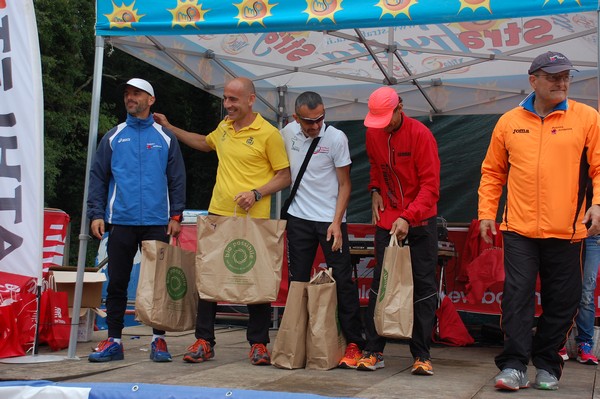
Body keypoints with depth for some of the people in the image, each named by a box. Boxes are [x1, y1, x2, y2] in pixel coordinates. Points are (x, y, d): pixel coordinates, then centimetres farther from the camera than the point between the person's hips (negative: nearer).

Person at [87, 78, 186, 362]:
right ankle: (113, 341, 11)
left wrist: (176, 215, -2)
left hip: (157, 222, -1)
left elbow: (177, 179, 7)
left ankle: (159, 340, 9)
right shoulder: (113, 137, 10)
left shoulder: (165, 138, 8)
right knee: (117, 282, 4)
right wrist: (96, 214, -2)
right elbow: (98, 177, 8)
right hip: (121, 222, 1)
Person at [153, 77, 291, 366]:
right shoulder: (224, 127, 12)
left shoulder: (268, 133, -7)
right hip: (219, 215, 5)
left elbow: (284, 176, -4)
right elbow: (204, 143, 34)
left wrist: (256, 194, -17)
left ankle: (258, 344, 15)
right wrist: (170, 128, 30)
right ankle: (204, 341, 14)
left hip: (254, 220, -5)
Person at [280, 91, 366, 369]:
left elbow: (344, 184, -7)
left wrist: (336, 223, -15)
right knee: (297, 281, 8)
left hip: (331, 220, -4)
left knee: (343, 281, -3)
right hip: (298, 219, 4)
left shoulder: (336, 138, -11)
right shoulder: (288, 133, 1)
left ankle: (354, 344, 3)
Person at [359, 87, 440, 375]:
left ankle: (422, 355, 6)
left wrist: (408, 217, -26)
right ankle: (373, 351, 7)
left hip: (420, 222, -4)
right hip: (387, 219, 4)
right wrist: (375, 190, 5)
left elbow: (430, 184, -16)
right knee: (380, 282, 2)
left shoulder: (420, 135, -13)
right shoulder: (373, 134, 3)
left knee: (423, 284, 0)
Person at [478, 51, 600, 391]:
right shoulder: (509, 122, 7)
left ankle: (547, 365, 21)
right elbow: (493, 172, 13)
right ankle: (514, 366, 0)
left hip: (566, 232, 0)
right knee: (517, 295, -5)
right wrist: (486, 213, 7)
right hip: (519, 229, 0)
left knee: (561, 302, 7)